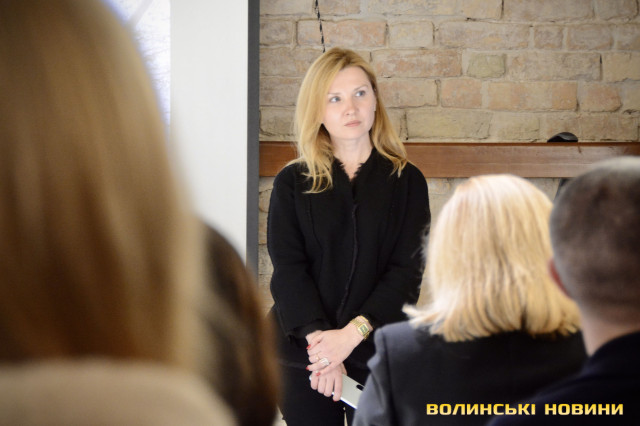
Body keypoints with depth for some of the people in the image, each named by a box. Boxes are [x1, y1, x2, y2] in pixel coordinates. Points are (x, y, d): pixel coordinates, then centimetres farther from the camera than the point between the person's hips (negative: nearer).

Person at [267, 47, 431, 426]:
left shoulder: (406, 181, 4)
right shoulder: (292, 182, 6)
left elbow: (408, 270, -3)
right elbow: (288, 269, -2)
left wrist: (352, 333, -15)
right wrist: (319, 338, -17)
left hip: (377, 352, 0)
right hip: (304, 353, 1)